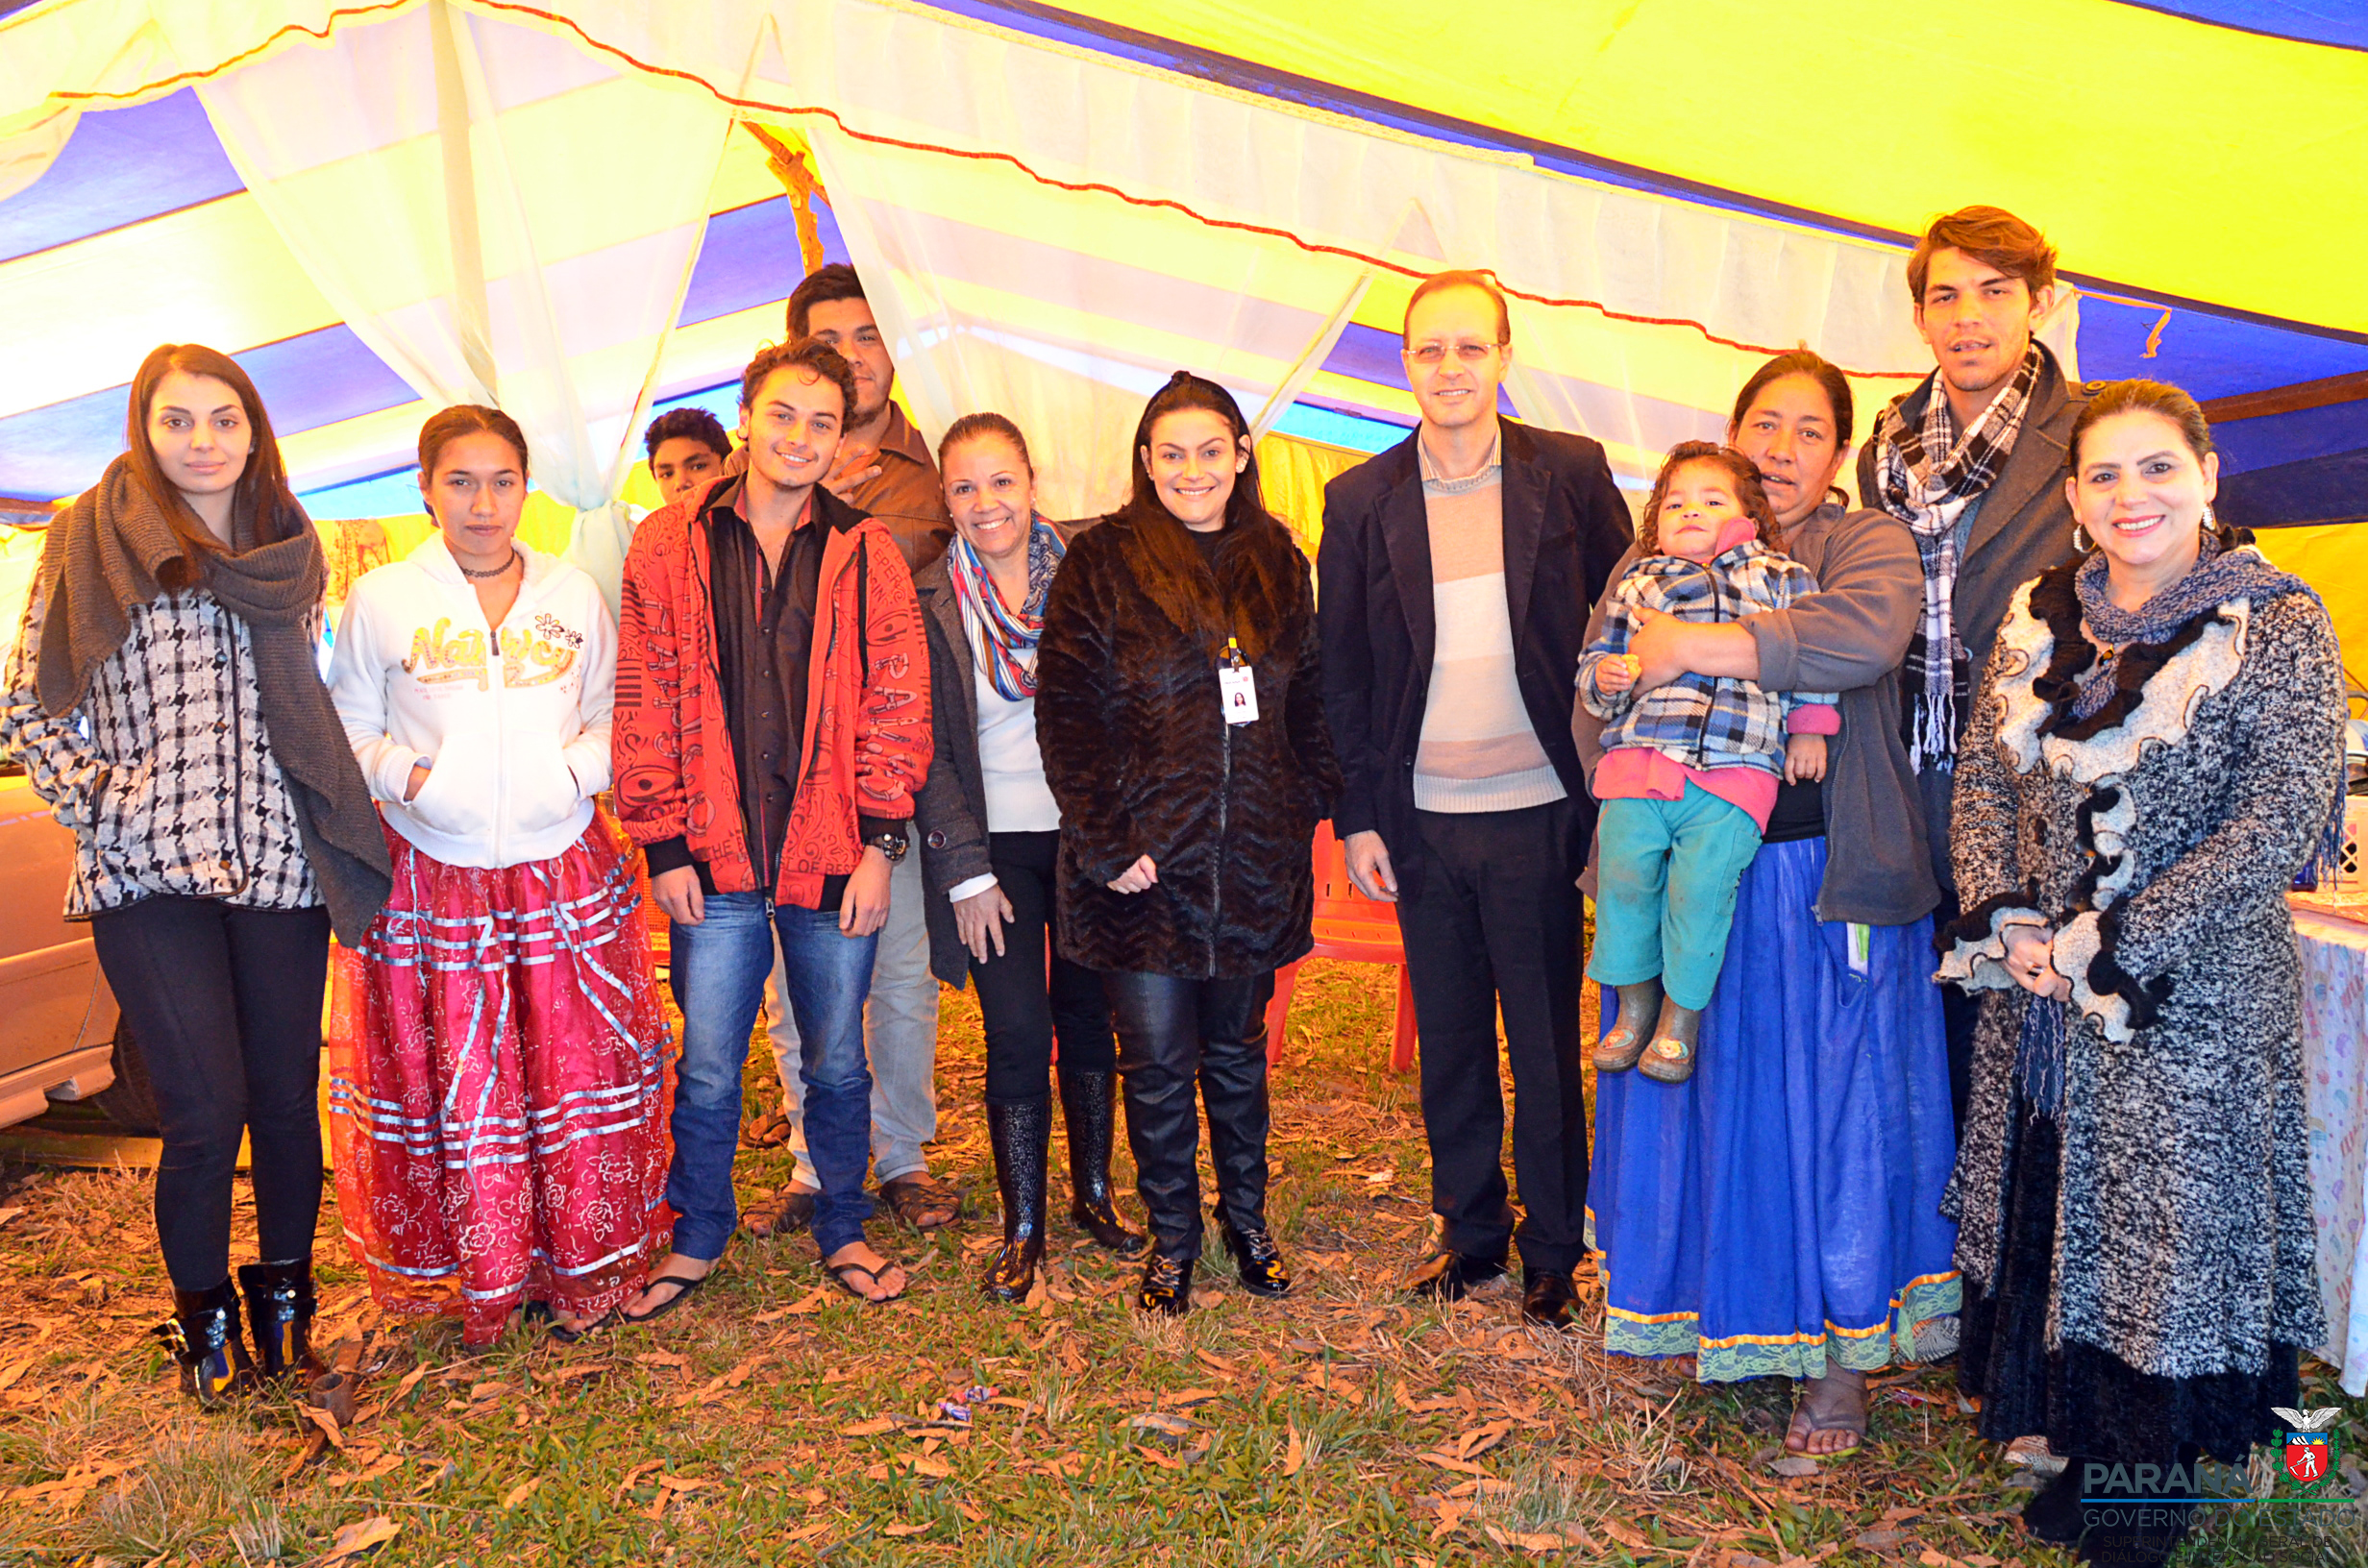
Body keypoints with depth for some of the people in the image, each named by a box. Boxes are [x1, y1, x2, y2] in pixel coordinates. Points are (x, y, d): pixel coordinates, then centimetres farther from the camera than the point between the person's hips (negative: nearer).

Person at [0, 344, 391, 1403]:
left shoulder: (289, 551, 12)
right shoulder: (94, 541, 3)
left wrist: (333, 813, 8)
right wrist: (100, 804, -6)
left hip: (280, 865, 3)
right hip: (150, 875, -3)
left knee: (288, 1097, 7)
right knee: (205, 1114, -4)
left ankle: (285, 1302, 26)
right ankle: (205, 1323, 18)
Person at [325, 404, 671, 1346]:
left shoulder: (574, 595, 8)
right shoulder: (381, 599, 2)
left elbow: (615, 719, 12)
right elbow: (348, 732, 6)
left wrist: (575, 770, -7)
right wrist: (409, 776, -12)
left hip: (565, 871, 2)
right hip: (432, 874, -1)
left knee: (580, 1072, 4)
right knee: (452, 1084, 5)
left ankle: (582, 1267, 21)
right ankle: (482, 1276, 23)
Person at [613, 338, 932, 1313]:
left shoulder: (865, 553, 2)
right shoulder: (670, 546, 2)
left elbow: (897, 708, 1)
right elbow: (645, 708, 2)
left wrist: (880, 846, -5)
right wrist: (663, 847, -2)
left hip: (834, 861, 0)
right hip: (715, 863, 0)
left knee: (838, 1064, 13)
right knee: (707, 1072, 9)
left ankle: (843, 1232, 32)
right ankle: (697, 1241, 30)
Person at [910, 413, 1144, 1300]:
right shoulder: (926, 601, -4)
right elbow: (929, 751, -4)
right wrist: (966, 871, -8)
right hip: (997, 841, -2)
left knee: (1089, 1016, 12)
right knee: (1017, 1035, -1)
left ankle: (1094, 1193, 30)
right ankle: (1022, 1227, 16)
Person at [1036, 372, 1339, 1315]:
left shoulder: (1277, 561, 9)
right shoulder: (1102, 563, -5)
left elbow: (1307, 701, 14)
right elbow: (1066, 712, -8)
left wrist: (1307, 807, 4)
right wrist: (1105, 843, -13)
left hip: (1255, 858, 3)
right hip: (1145, 860, -3)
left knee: (1237, 1051, 16)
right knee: (1157, 1062, 6)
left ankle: (1247, 1219, 35)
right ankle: (1172, 1237, 26)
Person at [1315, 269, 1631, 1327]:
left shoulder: (1572, 475, -1)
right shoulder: (1360, 500, 3)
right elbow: (1341, 672, 6)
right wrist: (1357, 817, 2)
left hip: (1537, 813, -2)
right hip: (1423, 821, 2)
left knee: (1546, 1043, 7)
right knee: (1448, 1040, 13)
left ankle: (1554, 1249, 24)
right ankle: (1469, 1229, 31)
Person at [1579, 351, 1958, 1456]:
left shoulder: (1867, 542, 1)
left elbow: (1865, 636, -22)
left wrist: (1690, 648, -22)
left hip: (1828, 883, -3)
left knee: (1835, 1105, 3)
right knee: (1703, 1098, 8)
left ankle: (1840, 1360, 18)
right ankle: (1718, 1320, 27)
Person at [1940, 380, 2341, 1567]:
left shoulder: (2278, 626, -8)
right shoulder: (2039, 617, 6)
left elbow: (2282, 821, -15)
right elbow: (1981, 776, 6)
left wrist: (2109, 943, -19)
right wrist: (2006, 923, -8)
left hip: (2193, 989, -5)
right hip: (2035, 985, 5)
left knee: (2172, 1221, 6)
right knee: (2047, 1202, 14)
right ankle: (2086, 1449, 35)